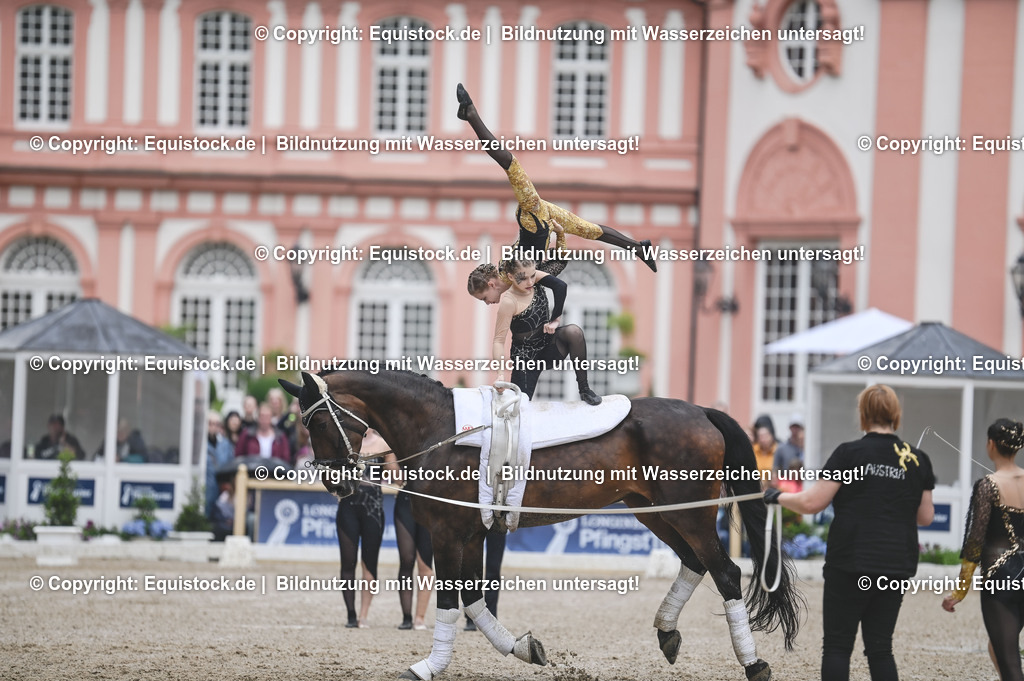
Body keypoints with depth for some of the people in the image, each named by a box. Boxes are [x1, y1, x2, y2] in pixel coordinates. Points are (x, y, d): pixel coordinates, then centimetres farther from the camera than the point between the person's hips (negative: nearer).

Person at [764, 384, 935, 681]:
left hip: (850, 564, -4)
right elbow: (925, 517, 10)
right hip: (897, 565, 4)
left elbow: (812, 503, -7)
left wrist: (778, 497, 10)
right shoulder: (917, 460, 4)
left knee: (837, 647, 2)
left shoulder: (849, 453, -7)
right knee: (880, 648, 9)